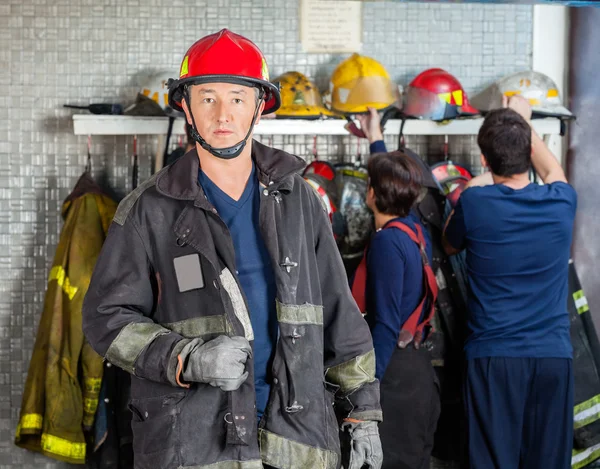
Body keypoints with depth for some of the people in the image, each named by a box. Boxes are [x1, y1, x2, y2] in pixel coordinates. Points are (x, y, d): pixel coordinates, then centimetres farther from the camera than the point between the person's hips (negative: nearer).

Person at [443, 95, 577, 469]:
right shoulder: (561, 202, -1)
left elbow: (449, 246, 13)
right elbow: (552, 171, 26)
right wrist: (524, 124, 36)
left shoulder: (476, 203, -9)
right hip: (554, 355, 3)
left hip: (494, 356, -2)